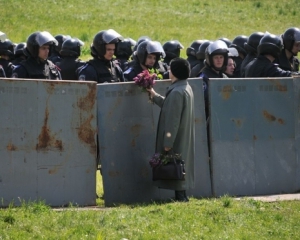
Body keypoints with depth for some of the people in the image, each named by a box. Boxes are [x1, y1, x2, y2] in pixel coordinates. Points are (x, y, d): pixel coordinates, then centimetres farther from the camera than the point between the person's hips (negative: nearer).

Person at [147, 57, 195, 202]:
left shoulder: (177, 92, -21)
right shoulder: (186, 88, 10)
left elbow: (173, 119, -22)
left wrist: (168, 142, -20)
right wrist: (155, 96, 30)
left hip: (176, 141, -10)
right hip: (184, 139, 10)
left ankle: (180, 196, -3)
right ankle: (182, 196, 17)